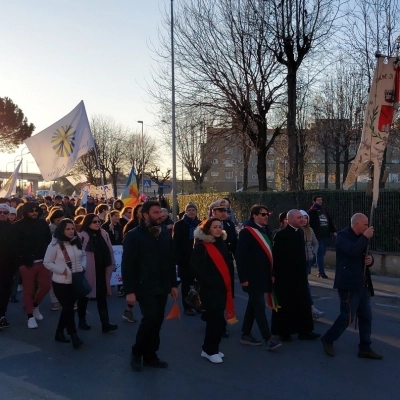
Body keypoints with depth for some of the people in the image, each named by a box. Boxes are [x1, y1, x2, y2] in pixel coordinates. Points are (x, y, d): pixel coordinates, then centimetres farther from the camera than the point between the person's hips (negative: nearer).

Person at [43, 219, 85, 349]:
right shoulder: (55, 244, -13)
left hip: (76, 281, 6)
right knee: (69, 309, -3)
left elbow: (83, 256, 16)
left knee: (68, 308, 15)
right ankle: (74, 336, 7)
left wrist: (82, 266, -3)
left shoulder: (77, 242, 3)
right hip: (61, 283, -5)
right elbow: (47, 263, -9)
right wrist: (62, 270, -18)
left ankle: (59, 333, 31)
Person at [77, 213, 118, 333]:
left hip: (101, 271, 4)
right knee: (84, 295, 12)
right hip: (87, 271, -4)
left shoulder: (104, 234, 6)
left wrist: (112, 264, 10)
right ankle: (82, 320, 28)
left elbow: (110, 251, 11)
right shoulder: (82, 236, -12)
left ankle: (105, 323, 4)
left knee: (102, 296, 4)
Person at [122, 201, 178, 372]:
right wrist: (129, 290, -14)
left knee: (157, 321, 8)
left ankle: (150, 356, 24)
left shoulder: (165, 234, 8)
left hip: (162, 287, 5)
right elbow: (127, 265, -11)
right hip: (144, 287, -5)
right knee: (150, 318, -14)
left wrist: (173, 284, 10)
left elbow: (171, 261, 13)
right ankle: (137, 352, 9)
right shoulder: (134, 235, -8)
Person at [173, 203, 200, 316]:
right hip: (185, 259, -2)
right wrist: (178, 258, -14)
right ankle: (187, 307, 12)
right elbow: (176, 243, -6)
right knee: (186, 283, 5)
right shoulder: (179, 224, -1)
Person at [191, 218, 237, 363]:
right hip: (209, 289, -7)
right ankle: (210, 350, 11)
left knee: (215, 319, 12)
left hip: (222, 287, 7)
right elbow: (196, 268, -14)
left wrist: (228, 283, 10)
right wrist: (209, 281, -18)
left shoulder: (222, 244, 10)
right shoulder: (201, 246, -11)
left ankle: (210, 348, 26)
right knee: (217, 320, -6)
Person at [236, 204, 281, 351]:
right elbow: (240, 256, -16)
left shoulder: (266, 231, 10)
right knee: (259, 307, -4)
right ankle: (268, 339, 1)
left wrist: (272, 273, 11)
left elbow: (269, 253, 14)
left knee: (253, 306, 15)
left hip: (263, 276, 8)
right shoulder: (246, 232, -13)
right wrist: (243, 278, -18)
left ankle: (246, 335, 25)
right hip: (253, 277, -8)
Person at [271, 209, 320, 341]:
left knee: (303, 304, 10)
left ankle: (304, 331, 19)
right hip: (285, 277, -7)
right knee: (285, 305, 5)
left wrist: (304, 271, 14)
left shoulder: (300, 232, 7)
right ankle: (283, 331, 19)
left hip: (299, 275, 7)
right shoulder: (281, 235, -15)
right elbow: (276, 256, -16)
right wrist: (276, 274, -16)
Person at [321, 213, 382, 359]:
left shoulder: (360, 238, 15)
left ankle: (365, 348, 20)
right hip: (349, 284, -8)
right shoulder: (343, 235, -11)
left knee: (366, 317, 9)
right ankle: (328, 340, 13)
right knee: (348, 316, -5)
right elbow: (353, 252, -29)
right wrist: (365, 237, -19)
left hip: (362, 284, 8)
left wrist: (370, 259, 1)